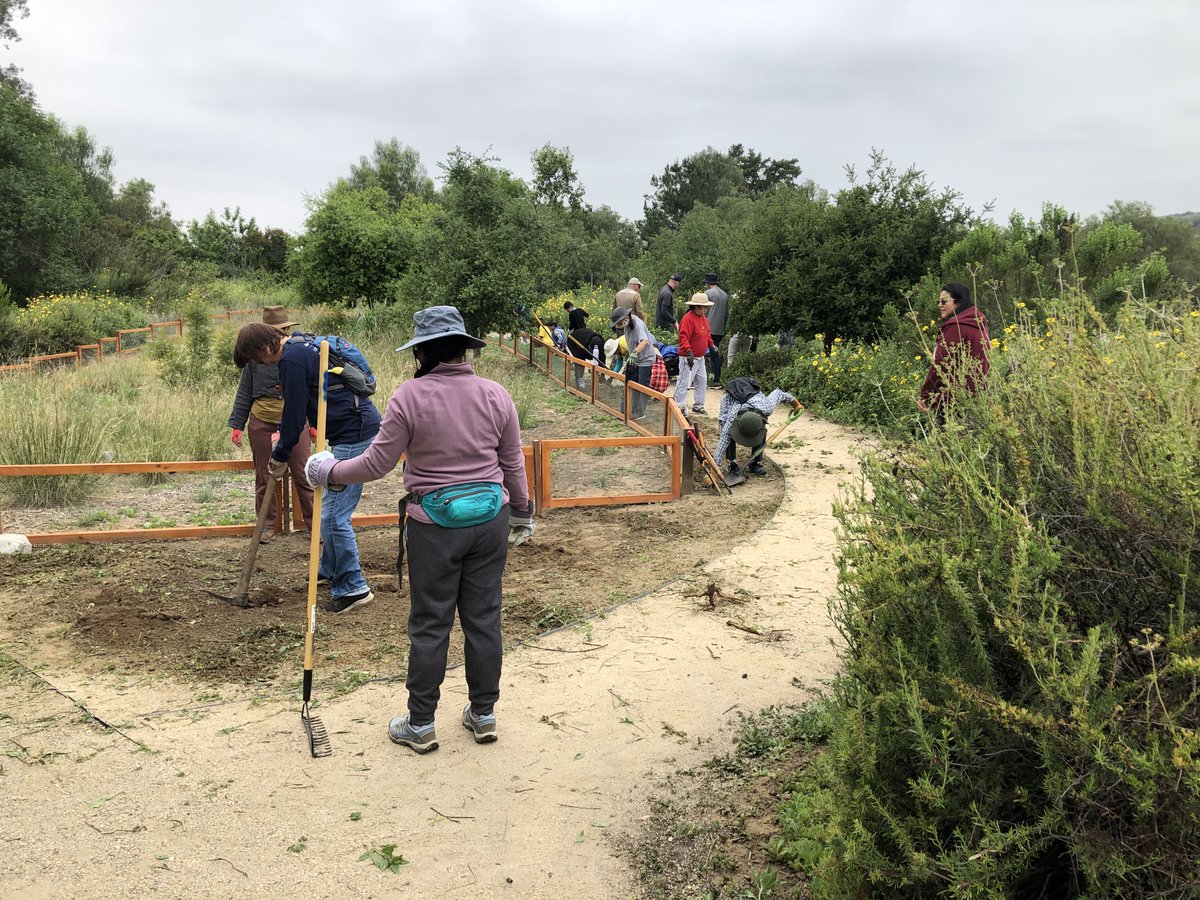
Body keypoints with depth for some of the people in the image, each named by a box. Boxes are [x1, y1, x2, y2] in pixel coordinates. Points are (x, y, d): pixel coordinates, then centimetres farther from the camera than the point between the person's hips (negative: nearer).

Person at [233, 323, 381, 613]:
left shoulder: (292, 359, -14)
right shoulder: (304, 346, 18)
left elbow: (295, 413, -11)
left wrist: (280, 455, 1)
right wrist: (283, 435, 21)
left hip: (352, 435, -11)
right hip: (362, 428, 11)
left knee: (333, 515, -6)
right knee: (331, 509, 21)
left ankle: (353, 588, 2)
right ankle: (330, 570, 36)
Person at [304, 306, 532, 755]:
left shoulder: (410, 396, -12)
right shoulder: (495, 394, -2)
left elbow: (377, 463, -8)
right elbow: (513, 463, 6)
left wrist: (329, 472, 9)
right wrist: (521, 513, 20)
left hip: (435, 523, -3)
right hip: (490, 518, 4)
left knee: (430, 625, 7)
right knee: (483, 618, 13)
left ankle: (420, 725, 19)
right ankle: (484, 714, 25)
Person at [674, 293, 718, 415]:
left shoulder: (703, 318, 11)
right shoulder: (688, 318, -19)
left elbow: (706, 334, 23)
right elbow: (683, 337, -27)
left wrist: (711, 344, 8)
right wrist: (688, 351, -36)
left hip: (700, 357, 10)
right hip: (689, 358, -10)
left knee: (701, 381, 15)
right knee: (684, 383, -7)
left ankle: (698, 406, 26)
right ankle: (677, 408, -1)